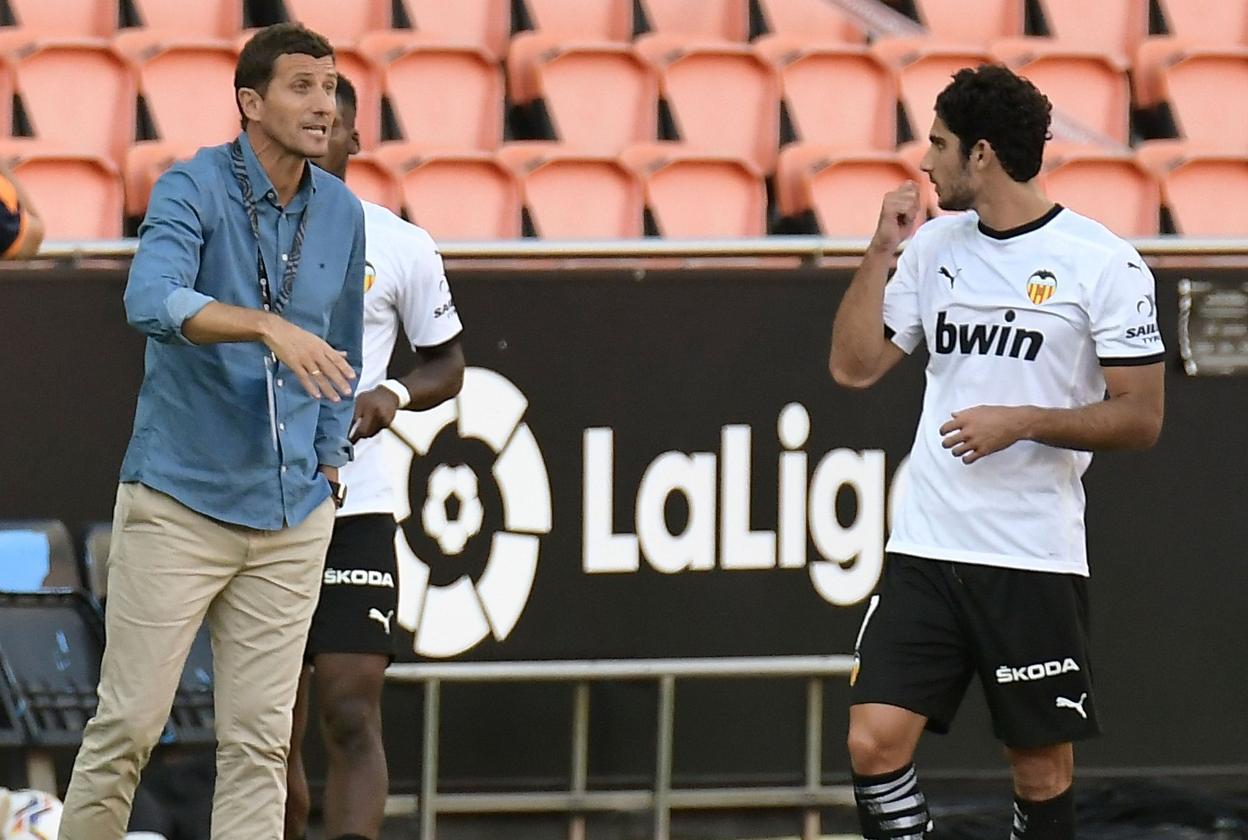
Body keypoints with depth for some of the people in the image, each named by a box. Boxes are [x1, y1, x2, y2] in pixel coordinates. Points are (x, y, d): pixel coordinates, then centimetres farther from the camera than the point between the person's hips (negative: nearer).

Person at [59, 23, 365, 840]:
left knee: (260, 741, 3)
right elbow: (153, 300, -28)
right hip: (179, 503, -5)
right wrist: (270, 326, -40)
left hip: (292, 519, 5)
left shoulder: (342, 214, 7)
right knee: (129, 724, -4)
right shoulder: (193, 189, -9)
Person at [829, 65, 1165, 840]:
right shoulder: (935, 246, 9)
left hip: (1037, 563, -4)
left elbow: (1141, 419, -8)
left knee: (1043, 769, 3)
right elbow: (854, 367, 10)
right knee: (876, 742, -8)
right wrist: (881, 252, 1)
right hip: (926, 549, 4)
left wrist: (1023, 422, -19)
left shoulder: (1104, 265, -8)